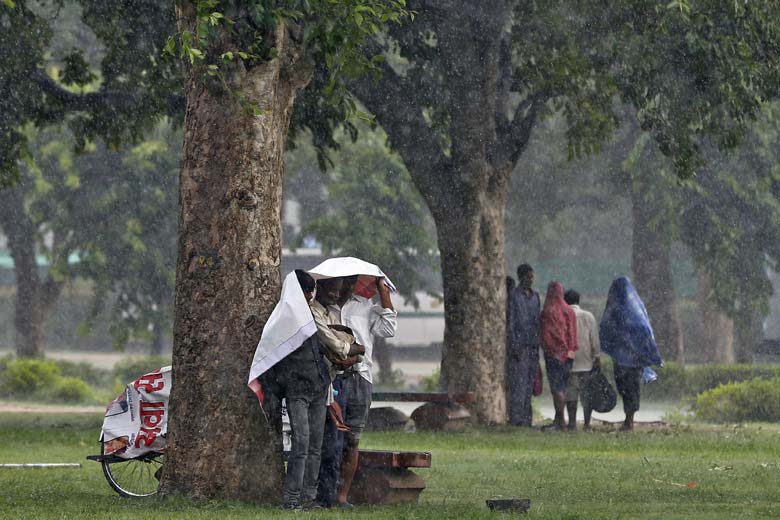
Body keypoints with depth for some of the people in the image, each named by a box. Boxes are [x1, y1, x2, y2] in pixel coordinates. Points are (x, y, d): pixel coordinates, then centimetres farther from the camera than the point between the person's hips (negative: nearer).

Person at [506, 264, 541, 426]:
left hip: (532, 346, 6)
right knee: (517, 384, -9)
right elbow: (510, 323, -8)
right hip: (518, 346, -6)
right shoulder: (513, 295, -5)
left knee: (529, 385, 6)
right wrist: (514, 347, -15)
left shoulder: (535, 296, 15)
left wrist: (538, 347, 14)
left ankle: (527, 419, 9)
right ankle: (516, 420, -9)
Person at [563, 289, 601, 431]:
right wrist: (597, 358, 4)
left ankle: (572, 422, -2)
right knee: (587, 393, 5)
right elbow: (594, 339, 0)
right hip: (587, 362, 1)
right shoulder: (588, 316, 3)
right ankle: (587, 423, 1)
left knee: (570, 392, 2)